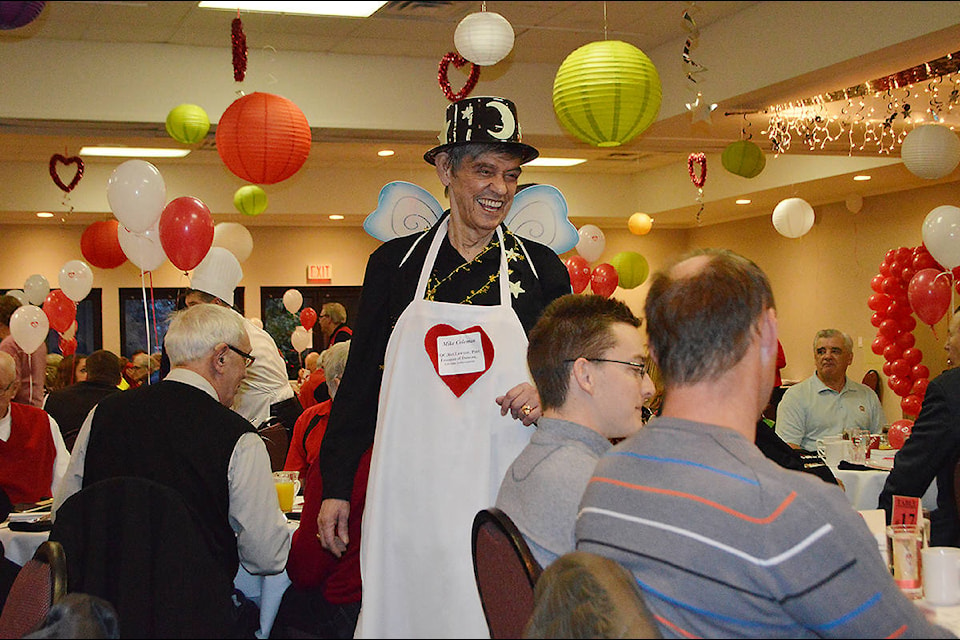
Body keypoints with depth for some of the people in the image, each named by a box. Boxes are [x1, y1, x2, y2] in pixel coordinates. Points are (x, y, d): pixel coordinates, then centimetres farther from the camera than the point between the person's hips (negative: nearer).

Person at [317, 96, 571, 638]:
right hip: (410, 496, 1)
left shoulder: (541, 268, 5)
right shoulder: (395, 263, 6)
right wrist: (336, 487, 6)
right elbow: (361, 379, 9)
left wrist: (545, 394, -11)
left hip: (504, 496, 0)